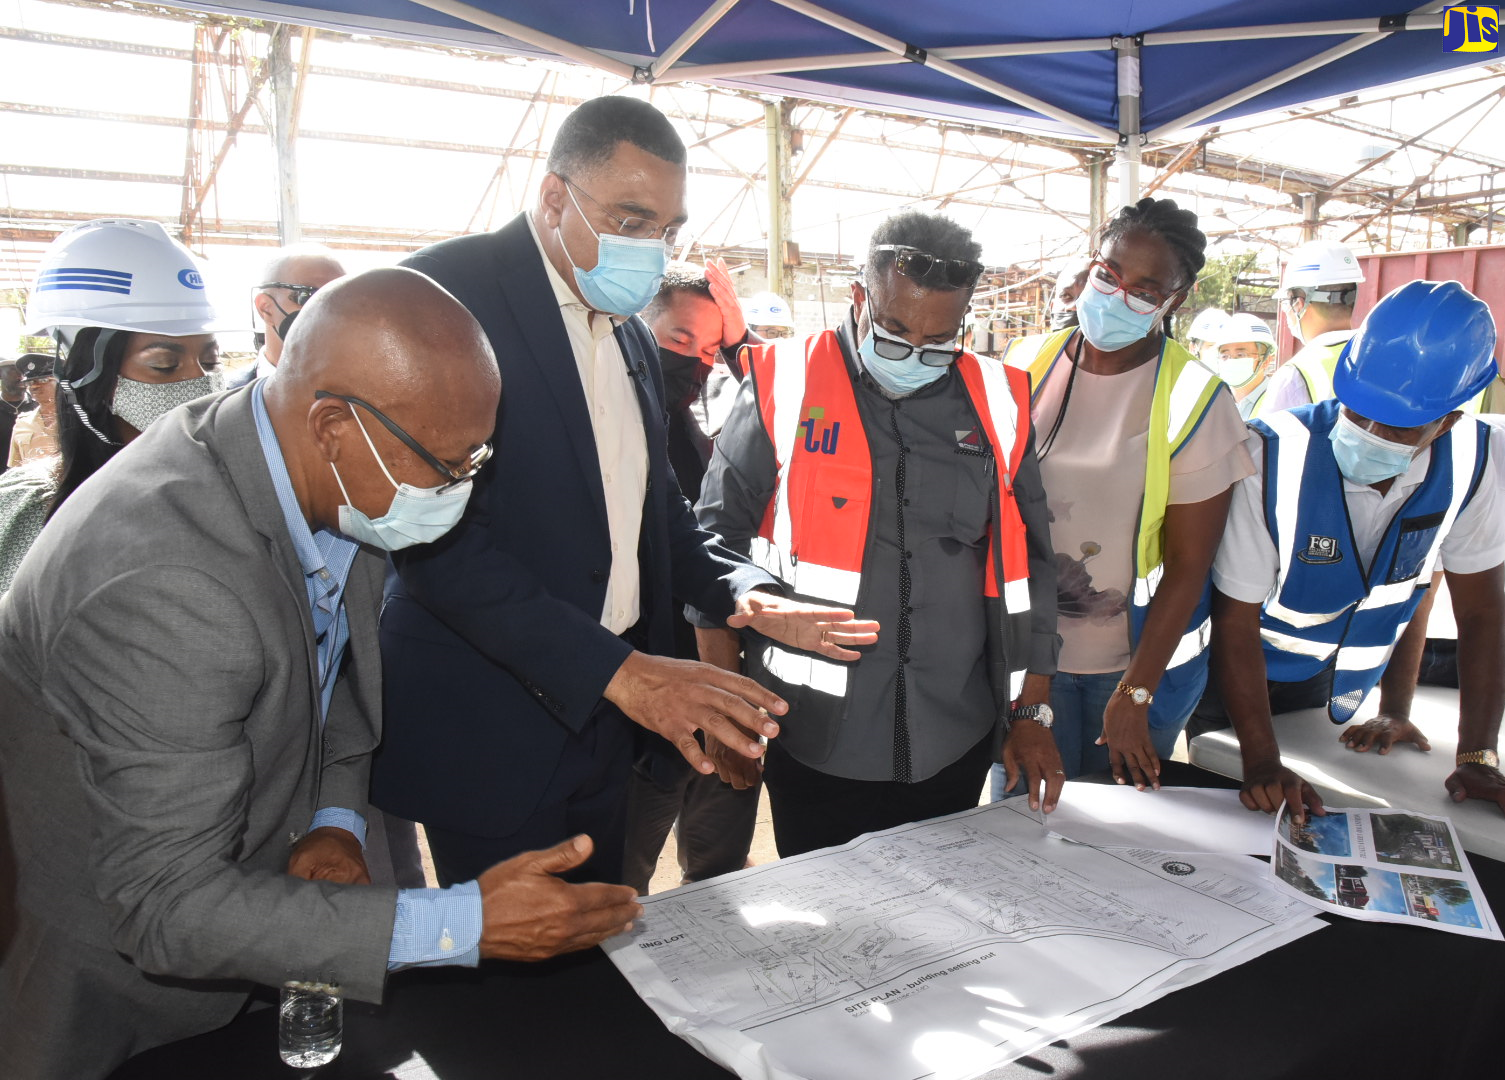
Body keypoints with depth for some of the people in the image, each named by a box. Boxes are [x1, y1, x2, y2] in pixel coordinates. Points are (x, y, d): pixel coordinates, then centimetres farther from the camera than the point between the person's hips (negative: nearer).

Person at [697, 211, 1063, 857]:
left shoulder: (995, 405, 4)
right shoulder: (782, 388, -4)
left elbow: (1027, 565, 10)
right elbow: (717, 545, -1)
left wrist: (1032, 713, 8)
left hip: (953, 748, 3)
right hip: (814, 746, -2)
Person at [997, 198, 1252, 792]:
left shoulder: (1194, 401, -12)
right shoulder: (1028, 368, -2)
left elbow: (1188, 565, -11)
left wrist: (1135, 695, -12)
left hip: (1140, 654, -2)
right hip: (1027, 651, 2)